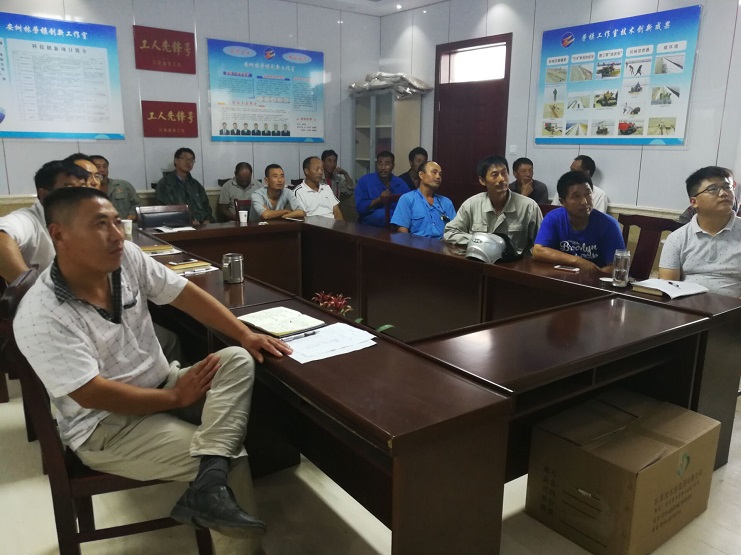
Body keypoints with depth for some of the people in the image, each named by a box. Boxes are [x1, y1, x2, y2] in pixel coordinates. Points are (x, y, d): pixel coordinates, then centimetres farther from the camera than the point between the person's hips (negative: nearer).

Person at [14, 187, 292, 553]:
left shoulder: (126, 256, -7)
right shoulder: (40, 317, -23)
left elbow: (186, 294, -2)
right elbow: (92, 394, -23)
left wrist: (245, 335, -11)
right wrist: (176, 396, -18)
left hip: (161, 385, 7)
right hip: (106, 426, -7)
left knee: (237, 361, -18)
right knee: (233, 461, -18)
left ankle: (208, 485, -27)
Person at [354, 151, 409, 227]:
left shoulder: (401, 184, 12)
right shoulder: (364, 181, 2)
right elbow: (360, 207, -7)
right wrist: (379, 200, -20)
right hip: (369, 221, -2)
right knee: (380, 213, -36)